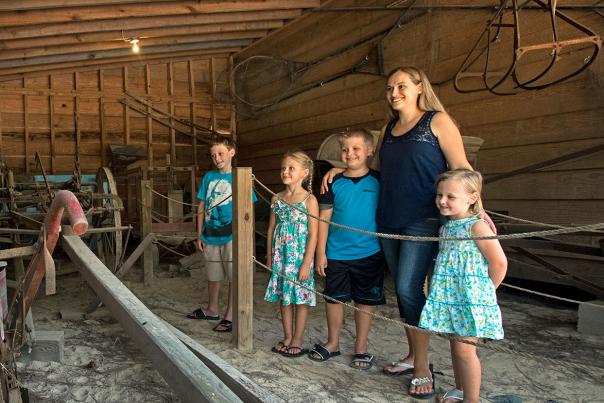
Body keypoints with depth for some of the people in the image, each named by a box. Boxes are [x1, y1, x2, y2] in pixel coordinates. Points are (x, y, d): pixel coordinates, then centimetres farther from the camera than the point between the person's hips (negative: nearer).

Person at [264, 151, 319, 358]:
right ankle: (287, 338, 26)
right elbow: (271, 229, 11)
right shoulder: (277, 199, 5)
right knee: (284, 298, 12)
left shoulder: (309, 200, -10)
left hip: (300, 257, -5)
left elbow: (313, 234, -12)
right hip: (280, 256, 5)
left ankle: (297, 341, 18)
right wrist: (269, 257, 9)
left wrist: (306, 264, -14)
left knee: (300, 299, 4)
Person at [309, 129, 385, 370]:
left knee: (365, 301, 9)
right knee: (334, 298, 12)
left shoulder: (378, 181, -2)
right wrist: (320, 252, -2)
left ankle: (361, 348, 25)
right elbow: (324, 218, 2)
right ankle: (333, 343, 30)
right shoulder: (334, 183, 1)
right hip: (336, 253, 2)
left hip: (369, 253, -1)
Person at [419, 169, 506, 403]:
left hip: (471, 299, -7)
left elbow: (499, 263, -16)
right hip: (449, 296, 7)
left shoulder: (477, 227, -15)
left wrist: (486, 290, -5)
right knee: (456, 346, 17)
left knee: (464, 348, -2)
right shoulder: (446, 226, 9)